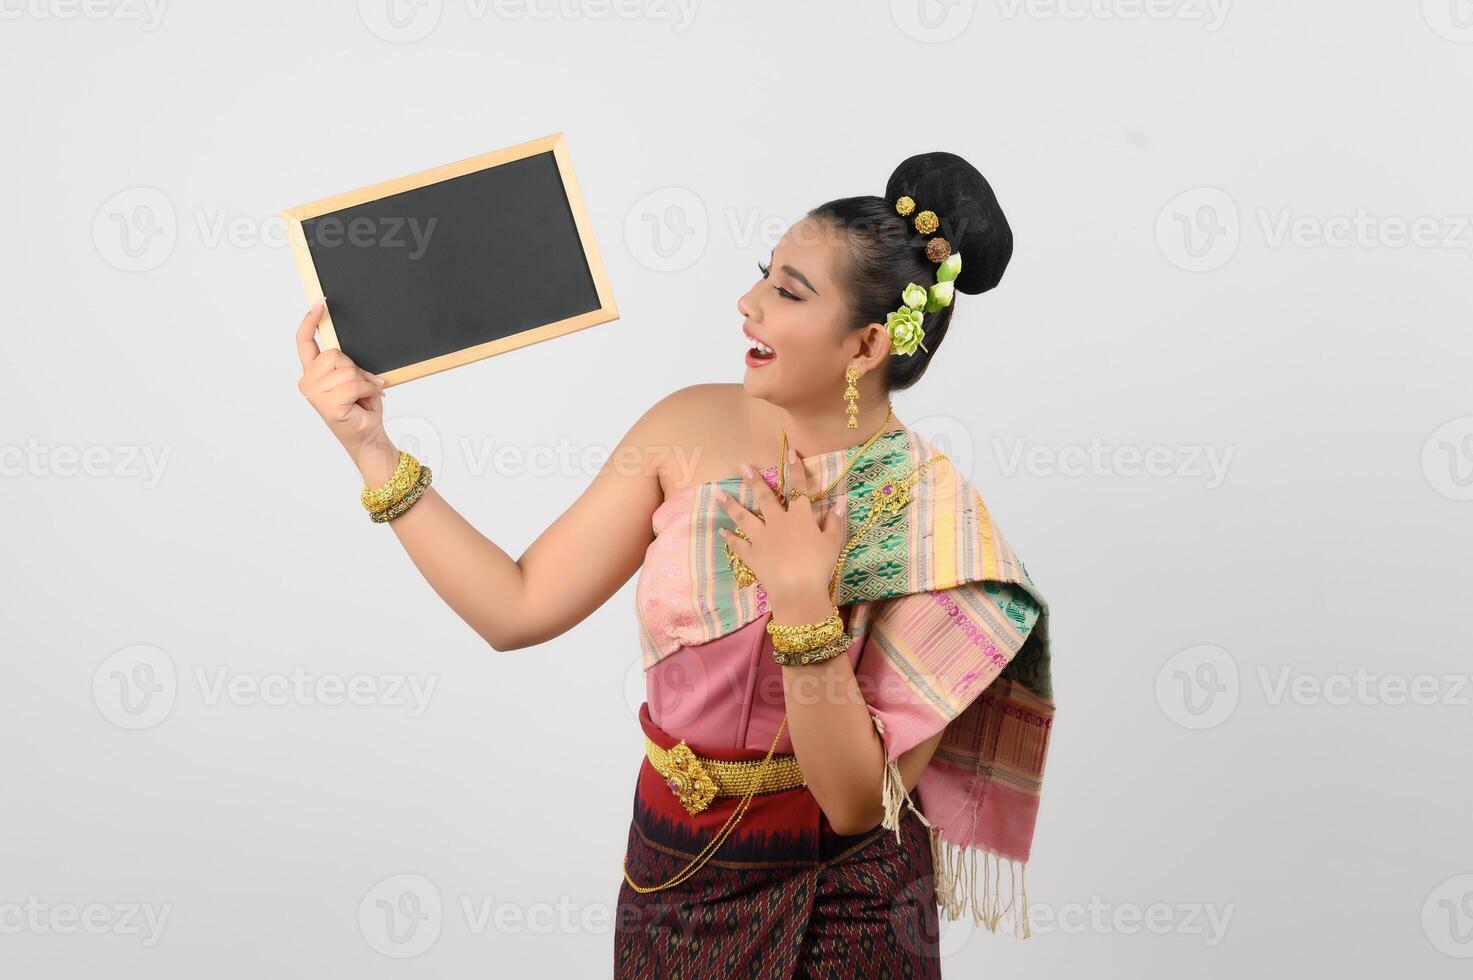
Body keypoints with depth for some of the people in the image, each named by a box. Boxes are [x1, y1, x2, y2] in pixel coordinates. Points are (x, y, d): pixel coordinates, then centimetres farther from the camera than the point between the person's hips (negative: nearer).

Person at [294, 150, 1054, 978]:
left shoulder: (932, 517, -19)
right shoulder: (691, 427, -9)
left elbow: (857, 804, -20)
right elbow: (518, 608, -10)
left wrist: (803, 604, -29)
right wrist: (371, 448, -15)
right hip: (671, 877, 4)